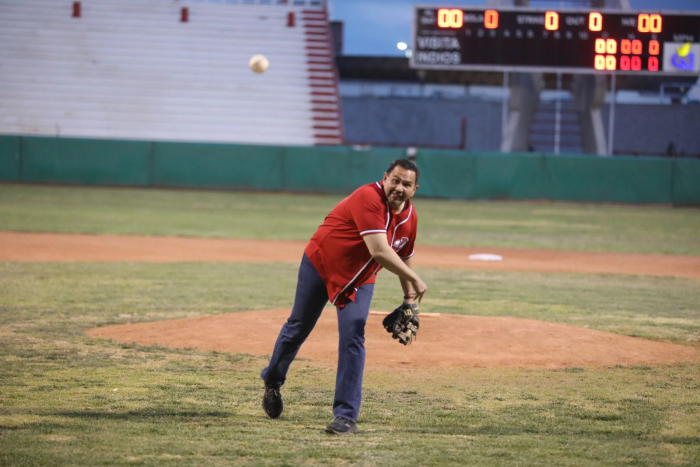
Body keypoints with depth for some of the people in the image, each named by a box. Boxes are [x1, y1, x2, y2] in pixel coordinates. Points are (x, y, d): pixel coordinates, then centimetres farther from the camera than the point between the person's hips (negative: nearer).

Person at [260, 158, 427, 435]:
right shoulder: (369, 198, -31)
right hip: (320, 265, -4)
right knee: (298, 328, 13)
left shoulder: (409, 217, -7)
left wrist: (409, 298, 9)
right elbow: (379, 251, -39)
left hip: (358, 281, 4)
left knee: (352, 338, -12)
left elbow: (404, 256, 12)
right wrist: (414, 279, -32)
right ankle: (272, 381, 39)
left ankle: (347, 415, -10)